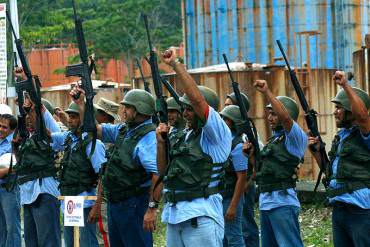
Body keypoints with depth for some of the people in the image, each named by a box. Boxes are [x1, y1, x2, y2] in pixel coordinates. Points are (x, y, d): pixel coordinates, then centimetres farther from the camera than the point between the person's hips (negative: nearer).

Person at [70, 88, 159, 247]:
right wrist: (80, 104, 11)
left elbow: (157, 173, -26)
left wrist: (152, 208, -29)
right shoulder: (123, 130, 11)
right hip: (115, 202, 10)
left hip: (134, 204, -10)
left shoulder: (149, 137, -18)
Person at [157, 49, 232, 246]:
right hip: (174, 215, 8)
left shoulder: (217, 134, -6)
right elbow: (163, 170, 20)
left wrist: (175, 65, -15)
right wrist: (161, 142, 5)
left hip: (201, 217, -8)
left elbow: (197, 98, -19)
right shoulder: (185, 136, 18)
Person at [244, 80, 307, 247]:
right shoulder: (274, 139, 19)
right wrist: (251, 154, 8)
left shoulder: (295, 138, -7)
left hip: (283, 202, -9)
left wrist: (267, 92, -30)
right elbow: (262, 168, 25)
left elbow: (285, 117, -27)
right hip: (265, 202, 9)